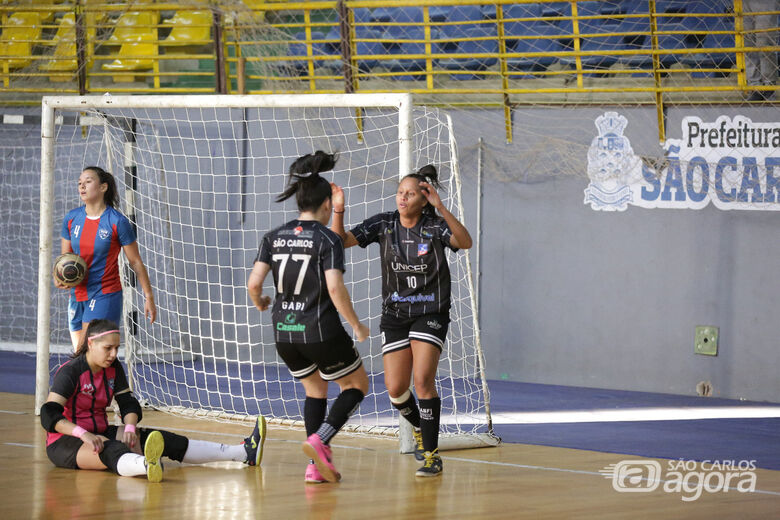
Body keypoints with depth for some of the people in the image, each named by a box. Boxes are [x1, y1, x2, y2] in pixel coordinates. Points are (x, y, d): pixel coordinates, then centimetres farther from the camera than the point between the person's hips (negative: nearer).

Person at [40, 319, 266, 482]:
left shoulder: (113, 368, 5)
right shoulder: (70, 372, -16)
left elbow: (129, 405, 5)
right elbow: (49, 416, -24)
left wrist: (129, 428, -18)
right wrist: (83, 434, -38)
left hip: (100, 433, 8)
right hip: (65, 442, -8)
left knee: (163, 440, -7)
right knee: (110, 451, -42)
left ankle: (243, 453, -15)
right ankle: (147, 466, -79)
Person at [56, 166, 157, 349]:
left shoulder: (118, 222, -9)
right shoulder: (71, 218, 4)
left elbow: (135, 262, -2)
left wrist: (148, 296, 1)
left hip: (106, 295, -6)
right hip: (77, 296, 6)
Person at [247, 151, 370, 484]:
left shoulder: (274, 237, 4)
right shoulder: (327, 240, -10)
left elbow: (254, 284, -3)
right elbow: (335, 288, -20)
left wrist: (260, 303, 20)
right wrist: (356, 325, -8)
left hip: (284, 332, 5)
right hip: (321, 331, -5)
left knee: (315, 391, 24)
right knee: (356, 385, 14)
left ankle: (317, 465, 14)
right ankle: (319, 440, -8)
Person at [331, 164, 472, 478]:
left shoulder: (435, 226, -10)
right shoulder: (383, 224, -1)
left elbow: (465, 242, -29)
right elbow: (341, 241, -5)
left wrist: (441, 208, -37)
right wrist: (338, 210, -21)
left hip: (430, 314, -3)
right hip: (395, 315, 4)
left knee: (423, 380, -18)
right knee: (395, 389, 1)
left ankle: (432, 455, -10)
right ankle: (420, 427, 34)